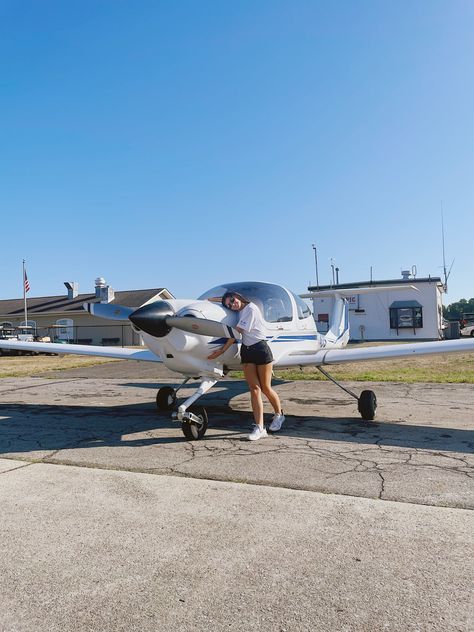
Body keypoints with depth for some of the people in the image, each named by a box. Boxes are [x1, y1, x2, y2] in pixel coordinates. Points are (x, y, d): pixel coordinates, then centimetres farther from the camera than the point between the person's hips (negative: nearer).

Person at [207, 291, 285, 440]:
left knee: (265, 388, 4)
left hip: (260, 348, -6)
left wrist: (221, 351, -12)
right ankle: (259, 427, -5)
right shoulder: (240, 313, 11)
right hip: (246, 350, 7)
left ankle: (279, 414, 30)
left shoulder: (250, 308, -13)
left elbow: (236, 332, -14)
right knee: (254, 388, -3)